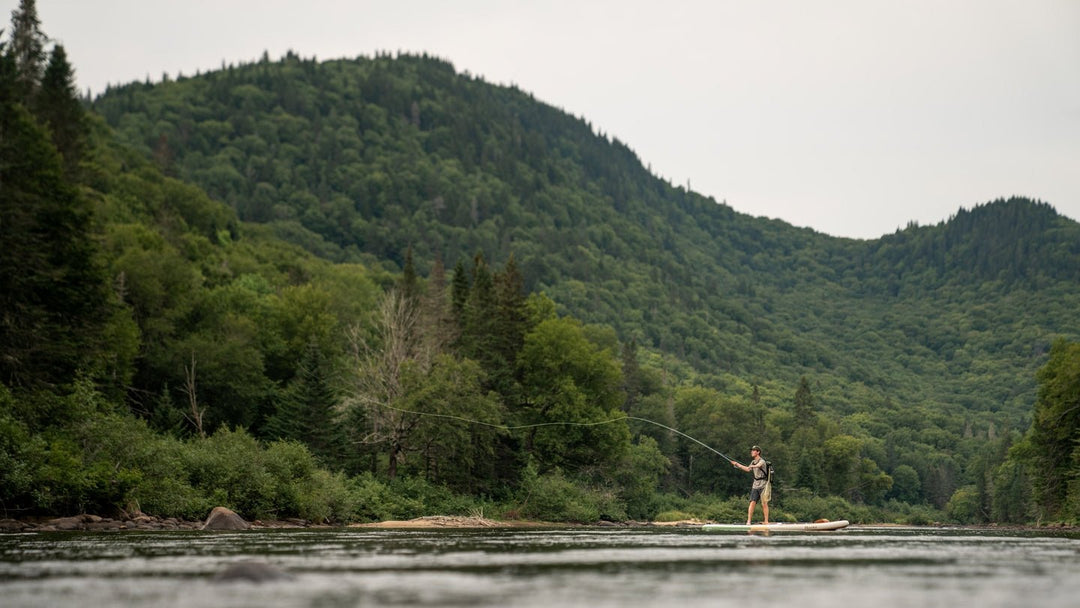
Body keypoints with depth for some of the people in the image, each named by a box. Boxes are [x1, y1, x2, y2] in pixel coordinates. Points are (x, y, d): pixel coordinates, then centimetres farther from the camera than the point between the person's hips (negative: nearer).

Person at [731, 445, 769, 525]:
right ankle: (748, 521, -8)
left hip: (763, 485, -6)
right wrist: (737, 464, 31)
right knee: (752, 503, -4)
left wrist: (753, 466, -54)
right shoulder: (753, 462, 14)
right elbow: (748, 469, 28)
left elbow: (758, 465, -32)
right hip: (755, 485, 6)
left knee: (764, 503, -8)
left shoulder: (762, 461, -9)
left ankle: (766, 522, -4)